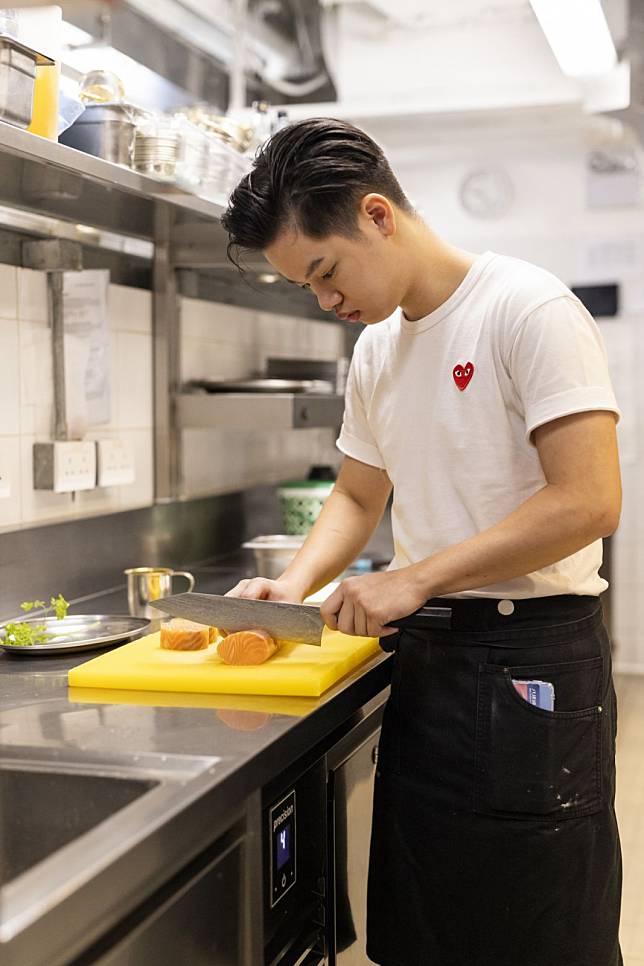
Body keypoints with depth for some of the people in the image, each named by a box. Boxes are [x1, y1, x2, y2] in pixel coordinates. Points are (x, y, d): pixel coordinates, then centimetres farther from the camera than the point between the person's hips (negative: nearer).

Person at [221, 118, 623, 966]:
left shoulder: (525, 308, -13)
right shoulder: (376, 349, 11)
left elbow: (589, 502, -20)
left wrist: (415, 578, -18)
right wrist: (295, 586, 2)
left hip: (530, 668, -7)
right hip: (424, 658, 7)